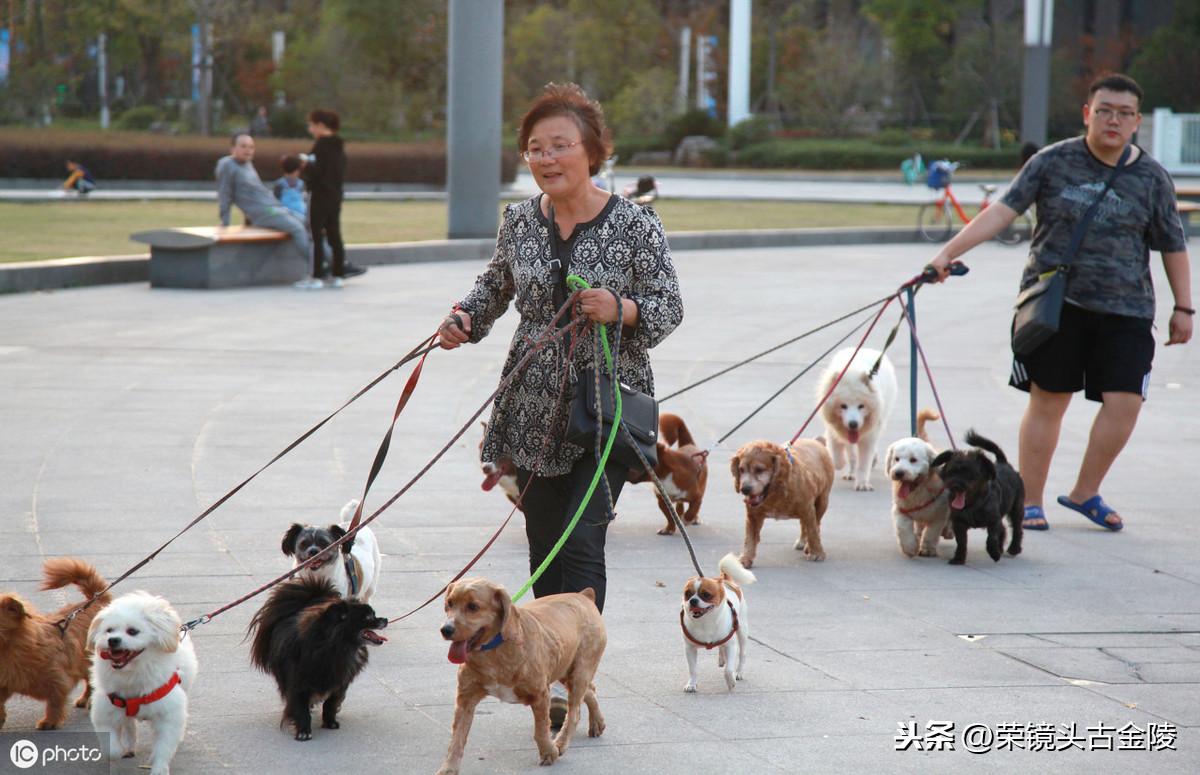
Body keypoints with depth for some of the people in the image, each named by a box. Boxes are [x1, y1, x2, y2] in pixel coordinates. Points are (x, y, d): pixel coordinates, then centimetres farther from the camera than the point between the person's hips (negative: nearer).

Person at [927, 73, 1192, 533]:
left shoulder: (1151, 178, 3)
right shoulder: (1054, 162, -1)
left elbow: (1173, 247, 10)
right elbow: (1004, 210, -6)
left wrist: (1183, 309, 8)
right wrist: (949, 252, -14)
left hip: (1125, 309, 1)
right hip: (1054, 300, -1)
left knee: (1124, 401, -7)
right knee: (1048, 401, 3)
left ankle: (1085, 493, 13)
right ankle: (1030, 501, 15)